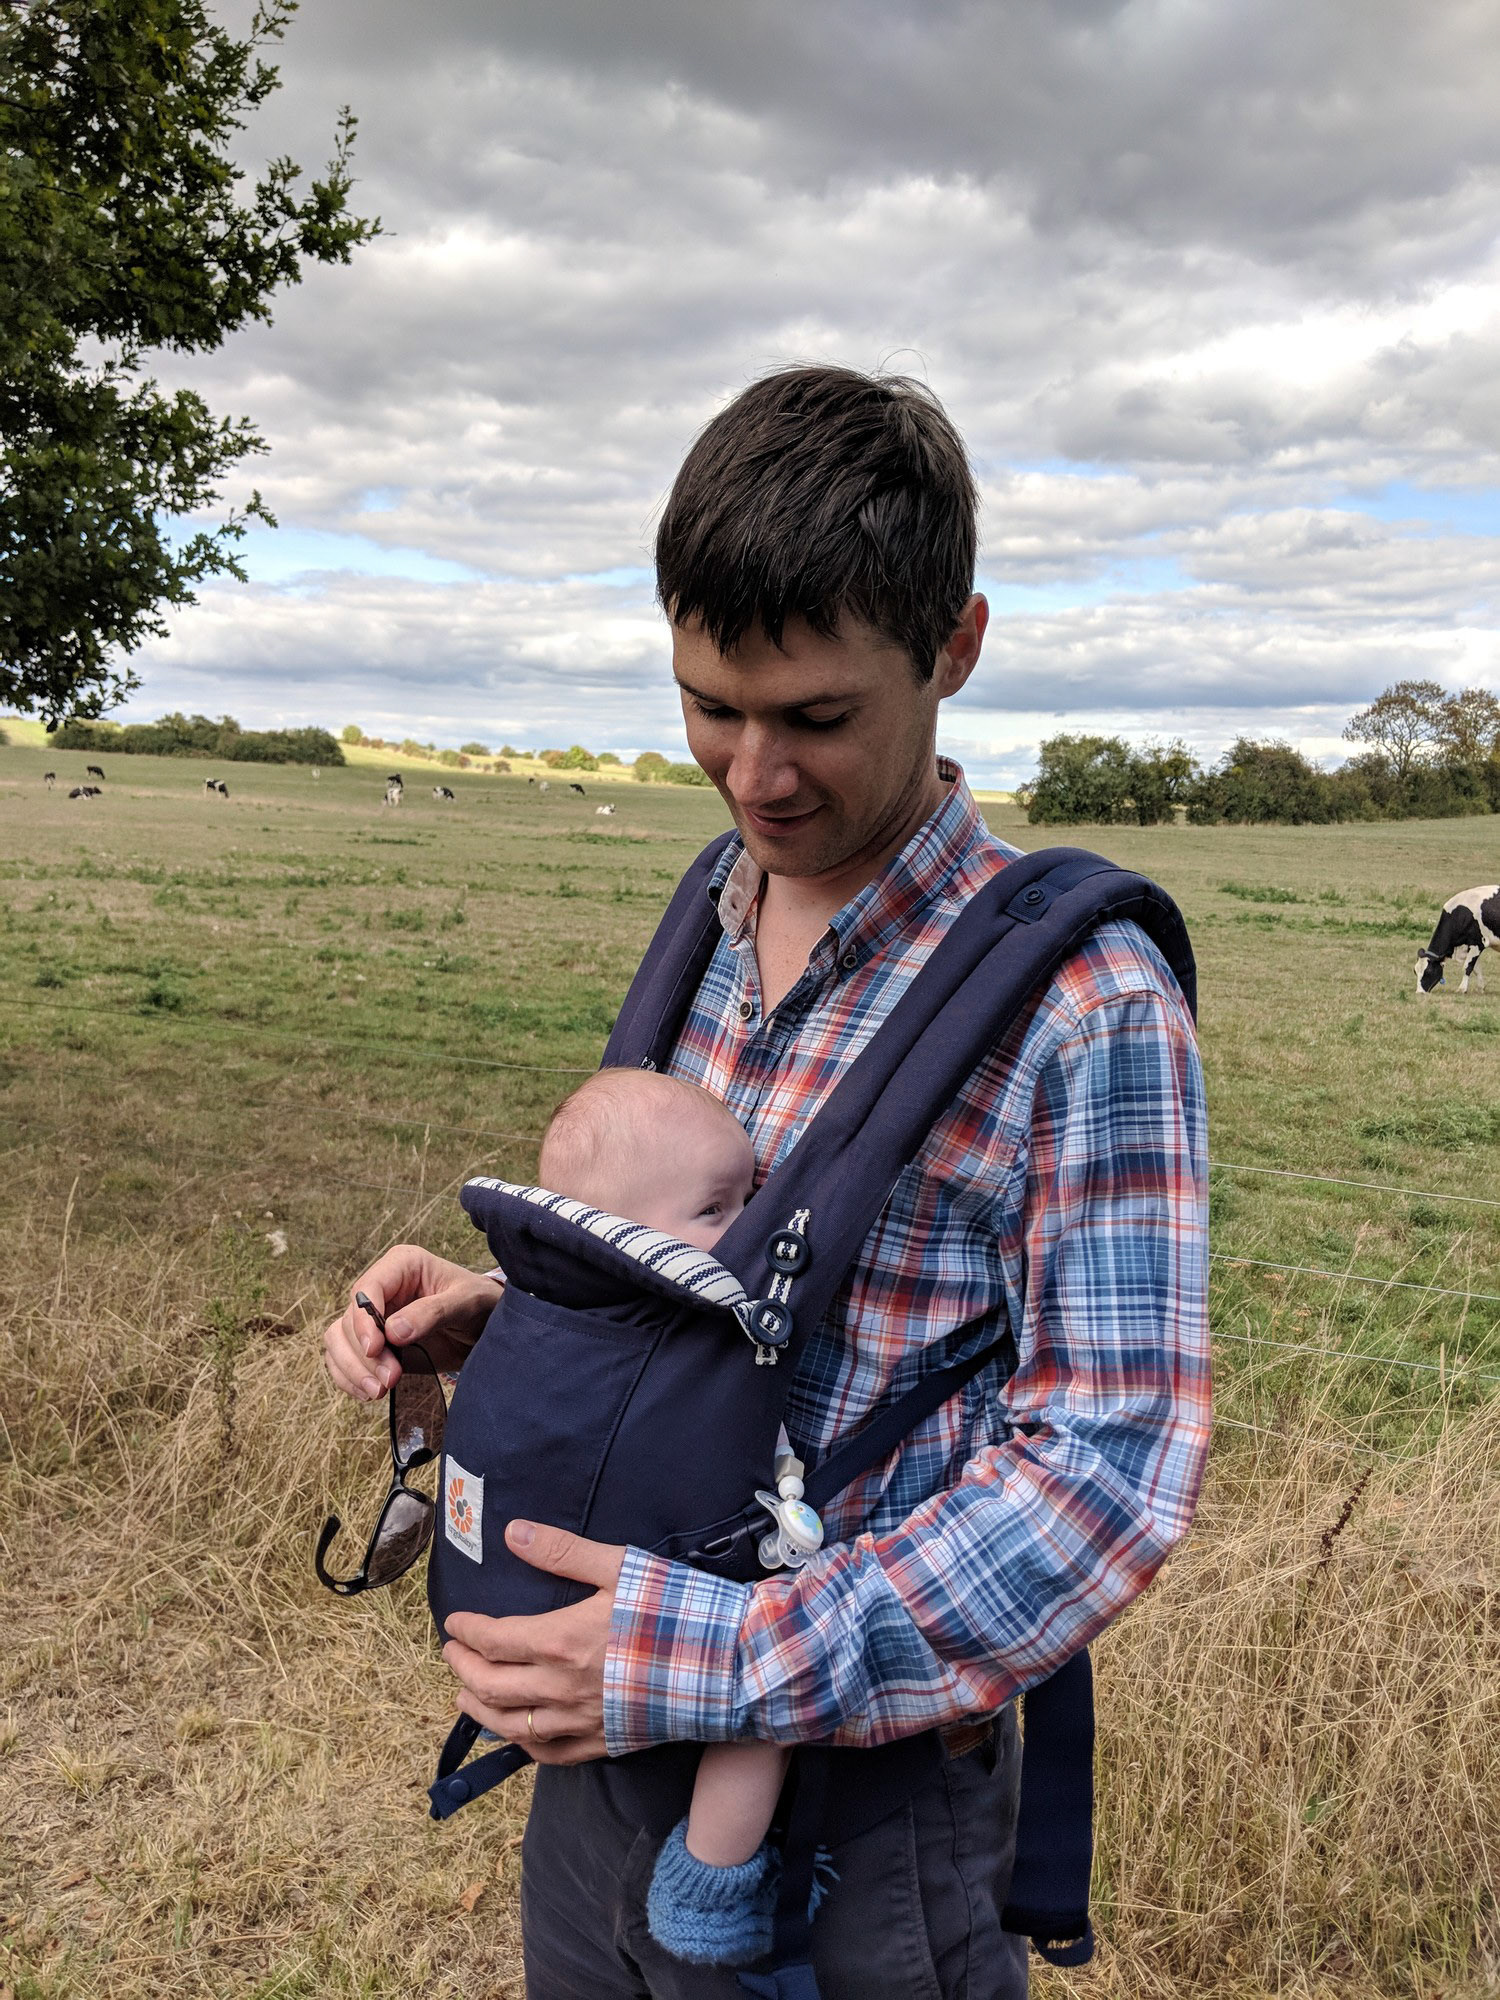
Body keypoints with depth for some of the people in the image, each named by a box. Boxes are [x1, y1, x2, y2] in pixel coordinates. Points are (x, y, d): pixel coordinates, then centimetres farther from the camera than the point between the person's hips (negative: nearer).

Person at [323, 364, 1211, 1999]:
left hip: (856, 1815, -6)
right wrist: (500, 1316, -6)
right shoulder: (710, 920, 2)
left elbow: (1106, 1470, -23)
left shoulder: (1084, 1004, -21)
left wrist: (720, 1669, -27)